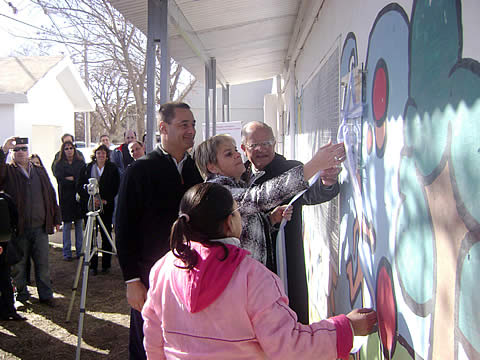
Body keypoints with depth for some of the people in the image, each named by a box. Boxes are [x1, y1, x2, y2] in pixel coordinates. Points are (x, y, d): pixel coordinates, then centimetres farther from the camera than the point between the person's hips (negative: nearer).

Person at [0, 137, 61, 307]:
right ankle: (21, 295, 22)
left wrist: (56, 218, 13)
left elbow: (51, 195, 16)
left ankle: (46, 295, 16)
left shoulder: (40, 172, 13)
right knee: (18, 265, 7)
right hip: (18, 228, -2)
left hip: (40, 227, 3)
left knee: (43, 264, 6)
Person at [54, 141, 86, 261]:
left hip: (79, 197, 2)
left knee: (79, 224, 5)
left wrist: (71, 179, -10)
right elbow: (60, 180, -8)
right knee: (67, 225, 0)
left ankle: (79, 251, 13)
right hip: (66, 198, -2)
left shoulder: (81, 163, 10)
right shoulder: (59, 164, 4)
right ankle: (67, 253, 7)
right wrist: (76, 180, -10)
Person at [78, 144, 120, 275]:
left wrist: (105, 200, -8)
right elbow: (79, 187, 4)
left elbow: (116, 188, 4)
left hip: (106, 206, 0)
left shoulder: (112, 168, 5)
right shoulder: (86, 168, 6)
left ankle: (106, 264, 11)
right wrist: (90, 199, -9)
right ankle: (93, 265, 7)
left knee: (106, 235, 2)